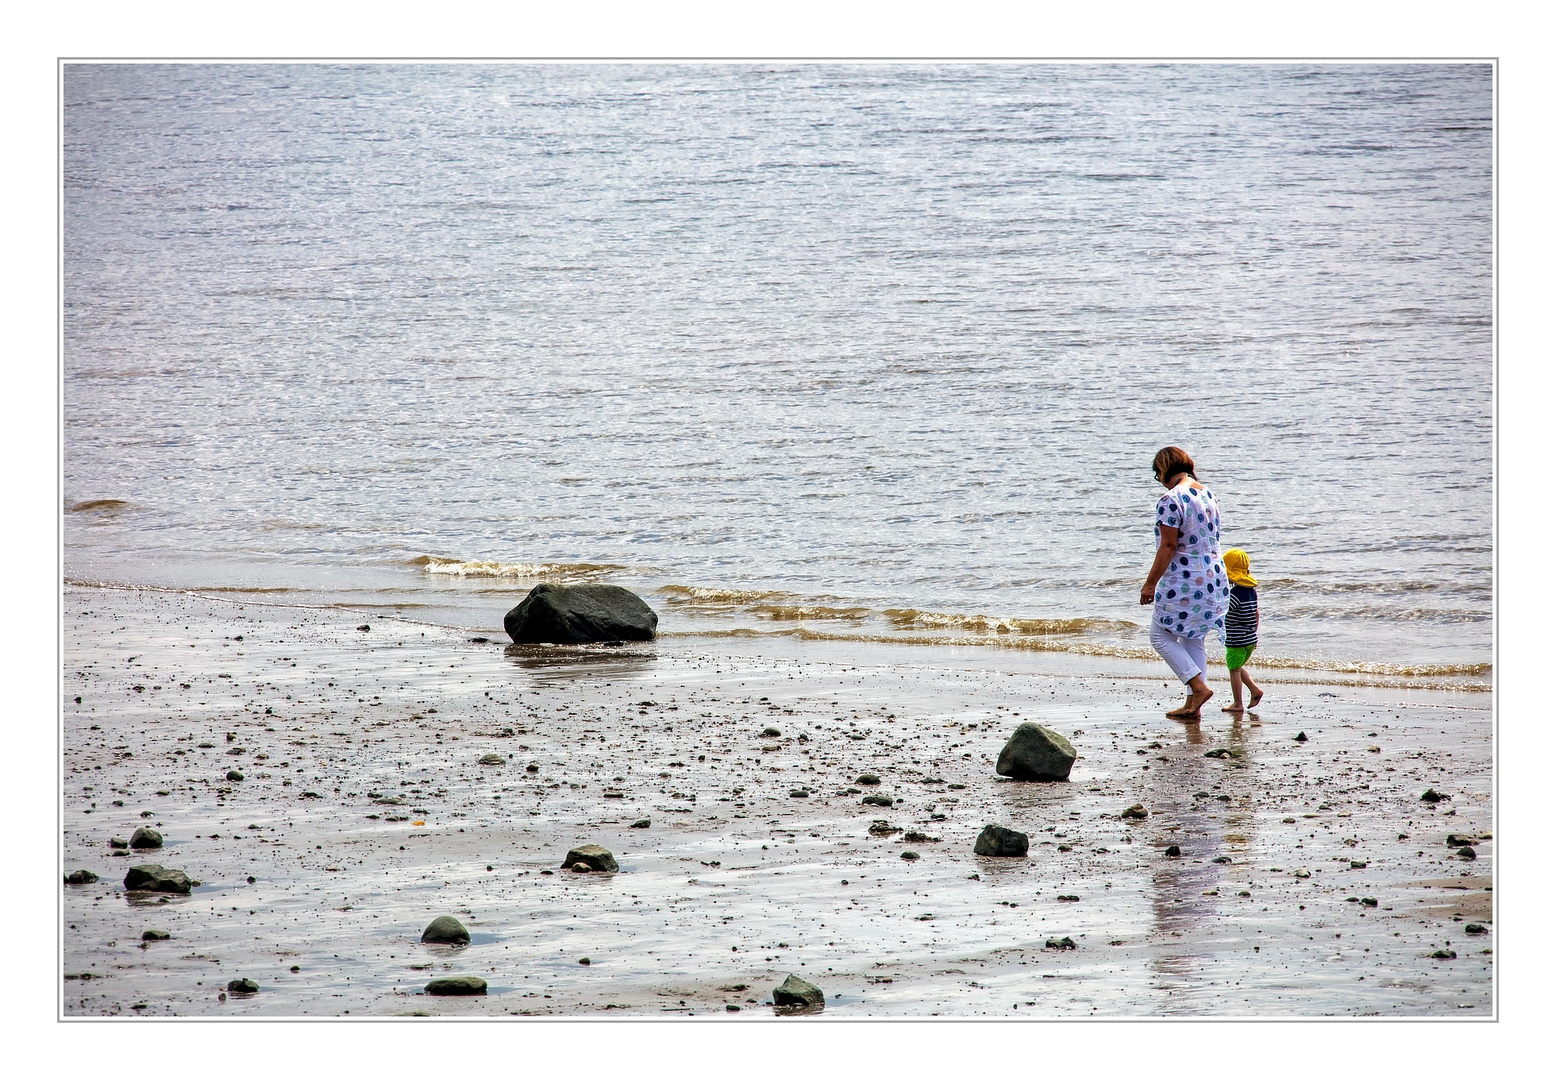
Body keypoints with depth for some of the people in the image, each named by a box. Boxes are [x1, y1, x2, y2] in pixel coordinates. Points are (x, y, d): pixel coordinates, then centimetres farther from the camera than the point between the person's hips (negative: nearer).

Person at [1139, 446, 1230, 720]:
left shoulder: (1171, 500, -15)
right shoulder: (1207, 494, 11)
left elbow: (1168, 546, -18)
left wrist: (1150, 583, -13)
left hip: (1183, 582, -8)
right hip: (1213, 580, 8)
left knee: (1161, 636, 3)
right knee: (1194, 639, 14)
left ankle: (1199, 686, -10)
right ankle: (1192, 705, 13)